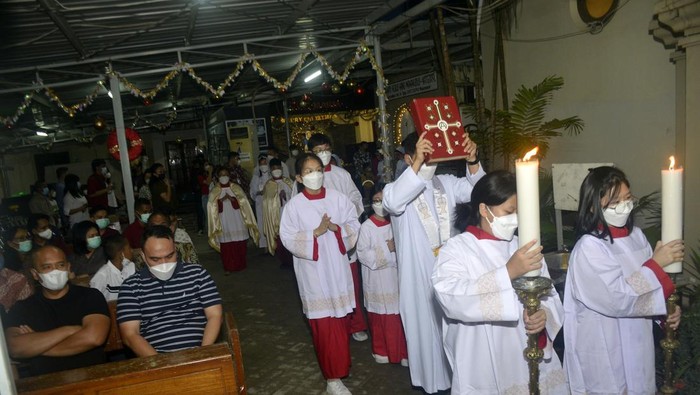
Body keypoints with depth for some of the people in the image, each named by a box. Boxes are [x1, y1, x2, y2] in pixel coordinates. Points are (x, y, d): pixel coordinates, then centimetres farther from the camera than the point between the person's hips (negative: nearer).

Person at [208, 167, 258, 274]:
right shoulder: (214, 191, 7)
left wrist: (232, 198, -15)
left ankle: (240, 264, 17)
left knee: (239, 243, 1)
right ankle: (228, 267, 8)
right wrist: (221, 200, -15)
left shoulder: (236, 188, 8)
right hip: (224, 221, 0)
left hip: (237, 220, 1)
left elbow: (243, 202, 1)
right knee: (226, 244, -2)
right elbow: (212, 207, 0)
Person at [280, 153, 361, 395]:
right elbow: (287, 239, -10)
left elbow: (354, 225, 2)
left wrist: (337, 228, -16)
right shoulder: (294, 205, -7)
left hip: (338, 268, 3)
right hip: (313, 271, -3)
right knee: (324, 326, 1)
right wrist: (315, 233, -20)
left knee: (341, 321, 15)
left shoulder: (338, 198, -1)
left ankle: (340, 364, 39)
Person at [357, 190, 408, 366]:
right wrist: (387, 249, -17)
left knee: (400, 316, 5)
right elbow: (363, 254, -13)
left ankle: (403, 352, 23)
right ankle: (381, 350, 30)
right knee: (380, 317, 9)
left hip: (395, 276, 3)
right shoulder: (366, 227, -8)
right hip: (377, 280, -2)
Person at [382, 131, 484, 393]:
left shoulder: (446, 183, 5)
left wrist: (472, 161, -24)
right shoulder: (400, 187, -11)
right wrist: (417, 163, -43)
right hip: (419, 274, -4)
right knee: (426, 326, 7)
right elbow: (392, 202, -34)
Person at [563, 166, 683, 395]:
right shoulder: (588, 248, -22)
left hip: (638, 343, 7)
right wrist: (656, 263, -21)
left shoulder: (635, 235, 0)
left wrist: (669, 308, -7)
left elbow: (647, 282, 10)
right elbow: (618, 299, -26)